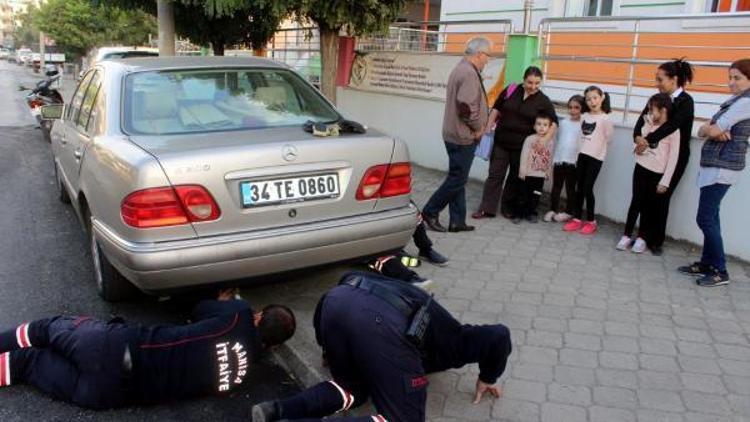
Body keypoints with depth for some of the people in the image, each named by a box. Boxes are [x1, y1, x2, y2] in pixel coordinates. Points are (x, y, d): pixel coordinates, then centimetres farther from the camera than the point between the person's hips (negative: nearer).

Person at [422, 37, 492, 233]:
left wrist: (477, 126, 12)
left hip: (455, 134, 11)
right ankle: (430, 212, 7)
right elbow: (466, 107, -26)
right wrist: (478, 127, -11)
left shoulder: (461, 69, 15)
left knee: (458, 178, 12)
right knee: (457, 179, -2)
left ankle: (457, 221, 18)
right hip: (463, 136, -11)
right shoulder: (469, 73, -18)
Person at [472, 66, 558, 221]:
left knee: (516, 177, 9)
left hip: (522, 146, 0)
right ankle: (487, 209, 3)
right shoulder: (510, 91, -1)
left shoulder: (543, 101, -4)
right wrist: (488, 128, 3)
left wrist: (545, 139, -16)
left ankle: (508, 208, 23)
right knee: (495, 174, 0)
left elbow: (554, 122, -3)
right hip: (501, 142, 1)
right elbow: (496, 109, 8)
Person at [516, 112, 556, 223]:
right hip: (528, 173, -3)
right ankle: (519, 214, 10)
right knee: (524, 195, 2)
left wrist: (548, 171, 7)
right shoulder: (530, 139, -6)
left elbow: (550, 158, 7)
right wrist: (522, 170, -12)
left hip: (541, 175, 3)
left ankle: (531, 214, 22)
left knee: (535, 196, 10)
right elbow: (524, 155, -8)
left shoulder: (551, 141, 3)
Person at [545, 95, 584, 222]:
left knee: (570, 188, 7)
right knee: (556, 187, 9)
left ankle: (568, 212, 16)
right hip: (559, 160, 4)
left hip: (573, 161, -3)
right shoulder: (563, 122, 7)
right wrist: (553, 160, 11)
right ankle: (552, 210, 17)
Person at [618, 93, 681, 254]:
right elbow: (638, 148, 13)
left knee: (649, 206, 6)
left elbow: (673, 157, -8)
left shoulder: (673, 130, -7)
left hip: (657, 174, -3)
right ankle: (626, 235, 8)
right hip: (641, 168, 3)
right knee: (636, 202, 3)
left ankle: (642, 238, 16)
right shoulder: (648, 125, 7)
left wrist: (665, 181, -10)